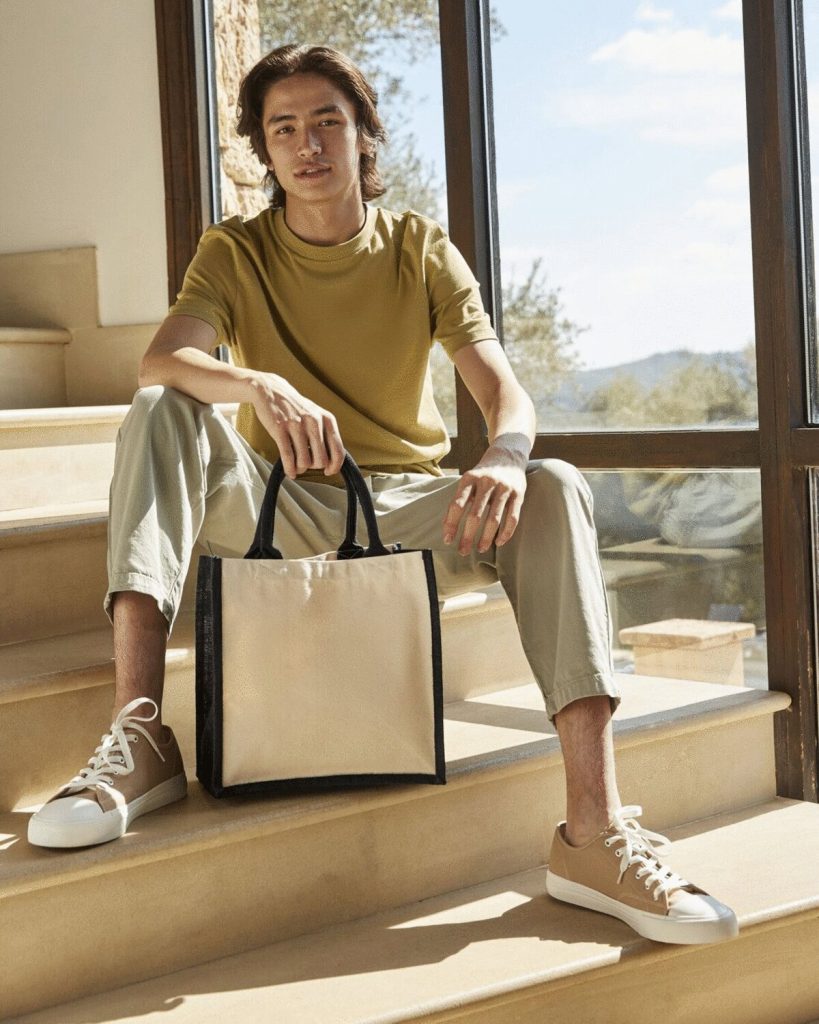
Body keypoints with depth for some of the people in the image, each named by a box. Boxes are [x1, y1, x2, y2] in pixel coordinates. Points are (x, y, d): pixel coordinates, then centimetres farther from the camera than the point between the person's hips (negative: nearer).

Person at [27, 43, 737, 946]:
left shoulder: (421, 251, 4)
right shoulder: (236, 252, 2)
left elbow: (504, 389, -10)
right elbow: (161, 360, -19)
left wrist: (506, 457, -35)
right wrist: (258, 385, -41)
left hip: (409, 512, 1)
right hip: (282, 515, 0)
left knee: (554, 490, -28)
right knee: (160, 413, -25)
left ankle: (596, 830, -39)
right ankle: (137, 735, -38)